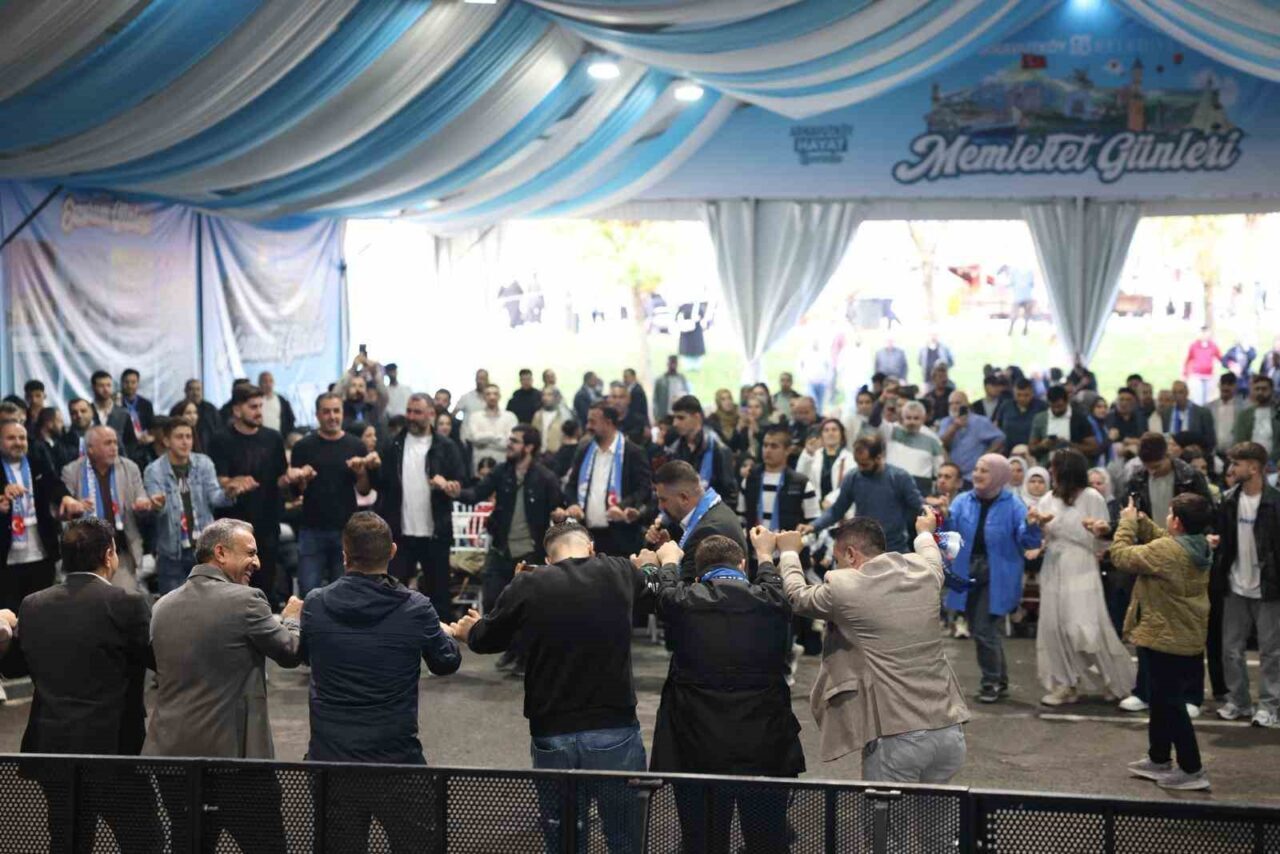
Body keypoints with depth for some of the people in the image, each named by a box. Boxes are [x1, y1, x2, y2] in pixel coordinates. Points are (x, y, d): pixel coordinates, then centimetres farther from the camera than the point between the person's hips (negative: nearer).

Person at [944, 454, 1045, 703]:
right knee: (979, 631, 12)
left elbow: (1027, 542, -11)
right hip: (968, 576, 5)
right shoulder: (963, 501, 4)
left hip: (997, 580, -5)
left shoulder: (1012, 505, -7)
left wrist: (1031, 526, -31)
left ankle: (992, 682, 9)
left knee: (985, 631, -8)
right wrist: (942, 518, -25)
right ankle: (1000, 681, 28)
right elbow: (948, 531, -4)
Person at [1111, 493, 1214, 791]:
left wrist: (1128, 522, -5)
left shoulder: (1167, 551, -26)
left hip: (1166, 640, -9)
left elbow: (1121, 555, -18)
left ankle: (1192, 770, 3)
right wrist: (1140, 520, 5)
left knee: (1171, 705, -1)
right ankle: (1159, 759, 32)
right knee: (1161, 701, 21)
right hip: (1188, 639, 9)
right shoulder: (1197, 546, 2)